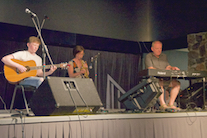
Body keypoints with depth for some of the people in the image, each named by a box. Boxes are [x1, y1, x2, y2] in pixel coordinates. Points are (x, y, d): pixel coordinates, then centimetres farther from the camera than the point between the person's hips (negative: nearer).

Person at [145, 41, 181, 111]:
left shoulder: (164, 56, 21)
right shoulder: (148, 56, 1)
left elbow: (168, 67, 14)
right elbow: (151, 69, -12)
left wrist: (173, 68, -10)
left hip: (164, 79, 6)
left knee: (177, 83, -14)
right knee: (160, 83, -38)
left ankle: (171, 104, -19)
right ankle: (162, 104, -41)